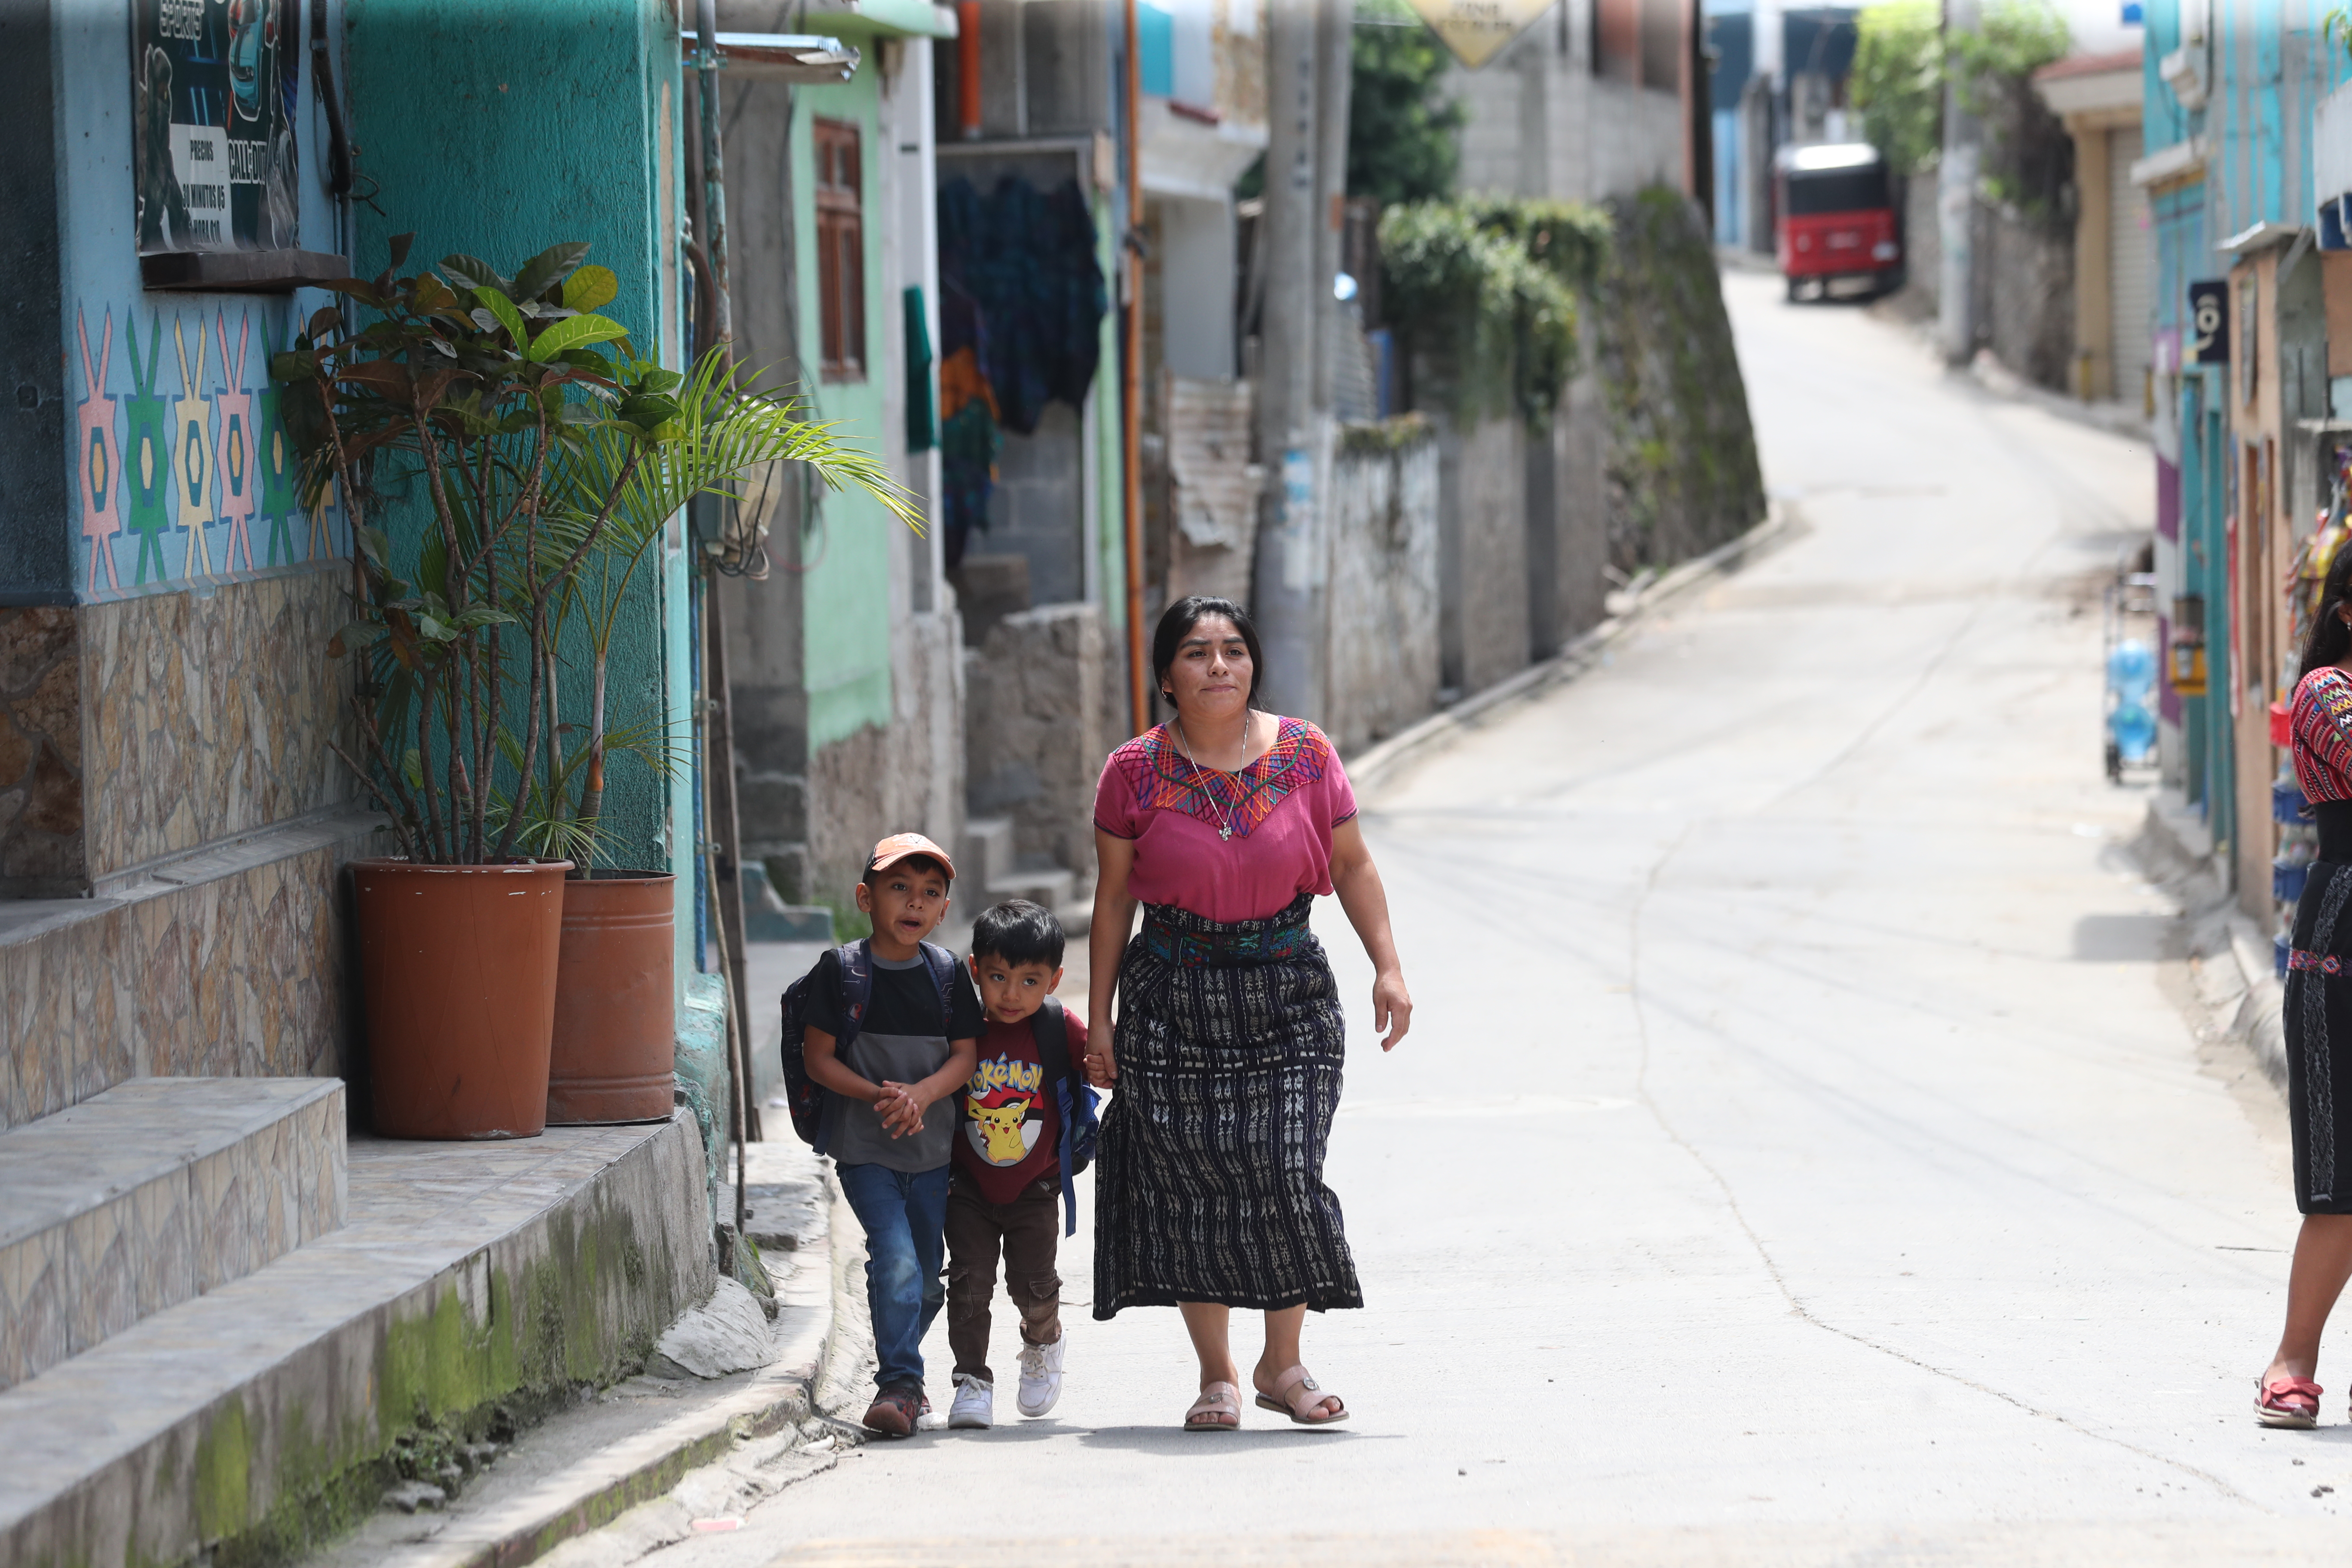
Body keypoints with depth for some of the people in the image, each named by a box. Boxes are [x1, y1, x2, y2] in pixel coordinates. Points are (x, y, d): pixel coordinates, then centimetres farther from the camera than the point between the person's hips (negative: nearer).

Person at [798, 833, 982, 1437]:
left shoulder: (948, 973, 2)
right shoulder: (842, 969, -6)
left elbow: (966, 1055, 1)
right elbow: (819, 1058, -6)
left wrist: (922, 1094, -18)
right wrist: (878, 1095, -20)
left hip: (931, 1147, 4)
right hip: (864, 1147, -4)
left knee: (925, 1281, 11)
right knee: (896, 1258, -21)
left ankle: (900, 1374, 32)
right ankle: (900, 1384, -19)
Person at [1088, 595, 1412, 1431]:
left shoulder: (1303, 753, 1)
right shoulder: (1135, 772, -1)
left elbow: (1353, 866, 8)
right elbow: (1113, 898, 4)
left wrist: (1387, 968, -2)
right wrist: (1098, 1018, 3)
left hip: (1286, 987, 0)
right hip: (1172, 999, 0)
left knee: (1286, 1175, -8)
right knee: (1189, 1185, -2)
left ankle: (1283, 1364, 9)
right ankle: (1216, 1375, 9)